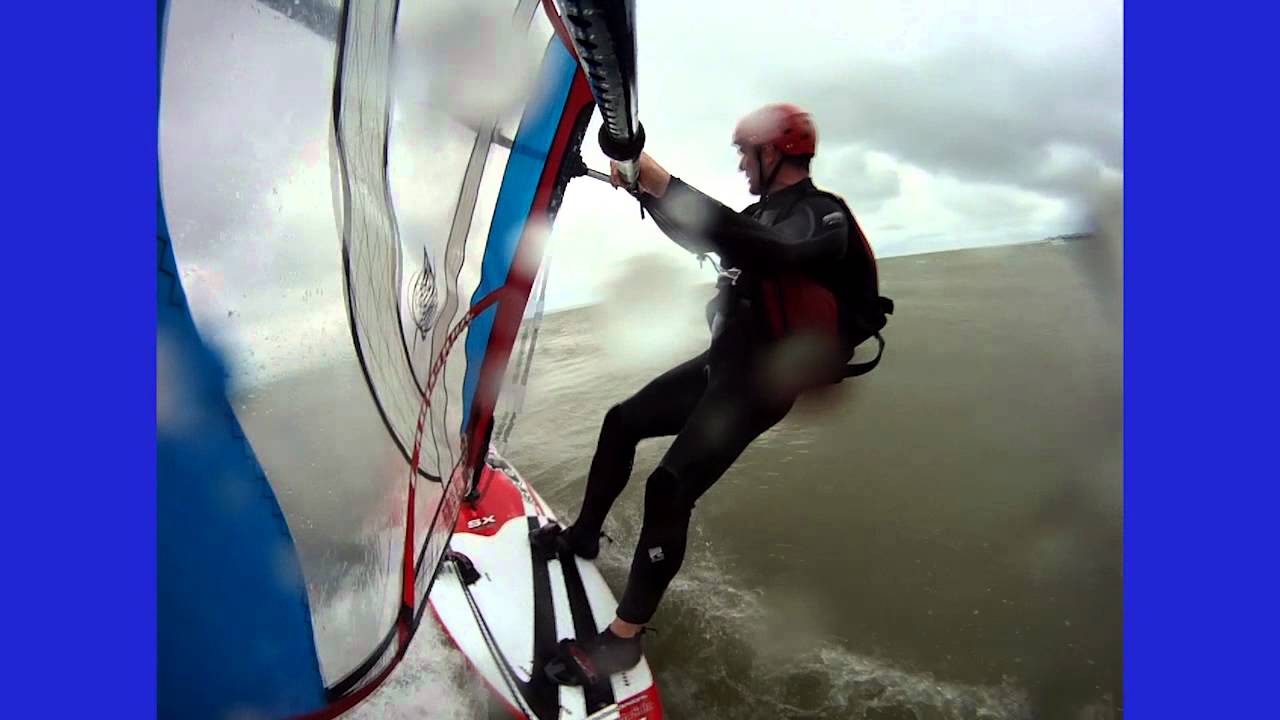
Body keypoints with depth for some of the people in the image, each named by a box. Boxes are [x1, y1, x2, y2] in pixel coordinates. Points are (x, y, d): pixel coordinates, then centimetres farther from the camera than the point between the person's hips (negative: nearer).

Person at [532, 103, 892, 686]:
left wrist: (666, 186, -39)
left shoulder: (822, 214, -14)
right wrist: (646, 190, 9)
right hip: (719, 363, 10)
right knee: (621, 422, 14)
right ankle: (584, 534, 33)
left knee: (669, 488, -21)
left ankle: (622, 639, -8)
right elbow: (699, 237, 23)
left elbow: (765, 253, -36)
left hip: (760, 384, -9)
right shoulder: (763, 212, 15)